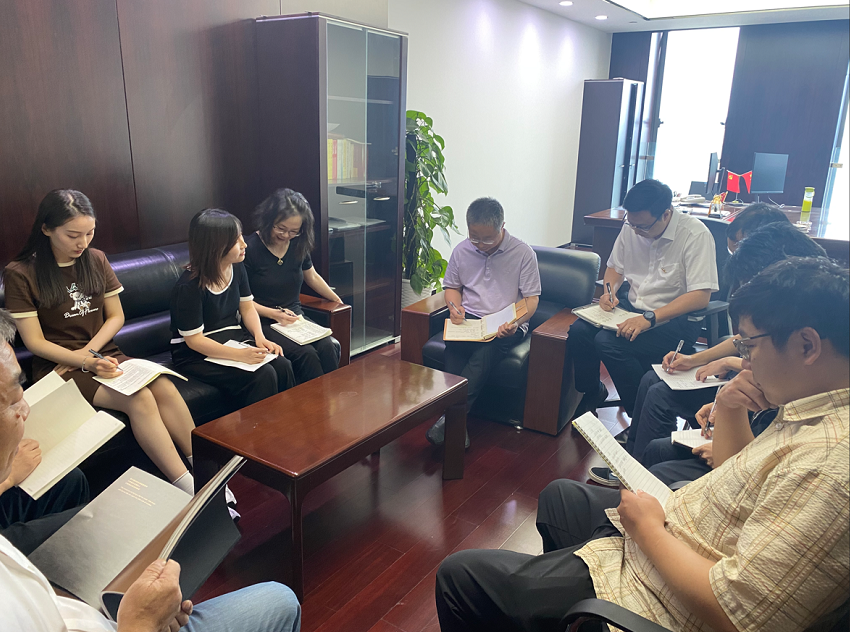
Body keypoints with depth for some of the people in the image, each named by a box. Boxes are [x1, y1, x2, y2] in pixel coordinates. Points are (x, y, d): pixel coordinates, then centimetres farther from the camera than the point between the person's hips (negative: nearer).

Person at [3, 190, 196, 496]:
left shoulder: (96, 260, 8)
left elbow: (116, 316, 10)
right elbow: (34, 341, -7)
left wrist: (88, 351, -7)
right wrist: (86, 363, -20)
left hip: (104, 356, 5)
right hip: (58, 366, -4)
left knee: (164, 387, -27)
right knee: (139, 399, -30)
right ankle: (190, 490, -29)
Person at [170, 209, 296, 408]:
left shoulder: (237, 268, 0)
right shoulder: (189, 286, -21)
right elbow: (194, 339, -19)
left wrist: (260, 337, -11)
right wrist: (240, 355, -30)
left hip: (235, 339, 7)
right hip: (196, 355, -6)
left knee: (282, 365, -19)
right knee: (262, 375, -27)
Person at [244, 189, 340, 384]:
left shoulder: (298, 245, 7)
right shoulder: (250, 248, -10)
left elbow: (312, 276, 26)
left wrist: (337, 300, 31)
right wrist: (274, 314, -16)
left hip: (295, 317, 5)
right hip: (264, 322, -5)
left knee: (328, 348, -24)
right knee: (306, 354, -30)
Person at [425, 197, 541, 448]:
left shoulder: (523, 253, -2)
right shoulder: (462, 250, 8)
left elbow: (531, 298, -1)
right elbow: (452, 286, 20)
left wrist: (516, 323, -21)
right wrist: (454, 307, -3)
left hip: (505, 325, -2)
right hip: (469, 319, 3)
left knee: (486, 351, -35)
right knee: (453, 346, -31)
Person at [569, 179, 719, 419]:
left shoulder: (695, 235, -17)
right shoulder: (631, 228, 2)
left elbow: (701, 296, -23)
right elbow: (615, 267, 19)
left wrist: (650, 318, -31)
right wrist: (610, 291, -4)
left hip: (674, 319, -6)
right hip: (632, 308, 6)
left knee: (609, 342, -29)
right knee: (578, 331, -18)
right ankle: (592, 392, 10)